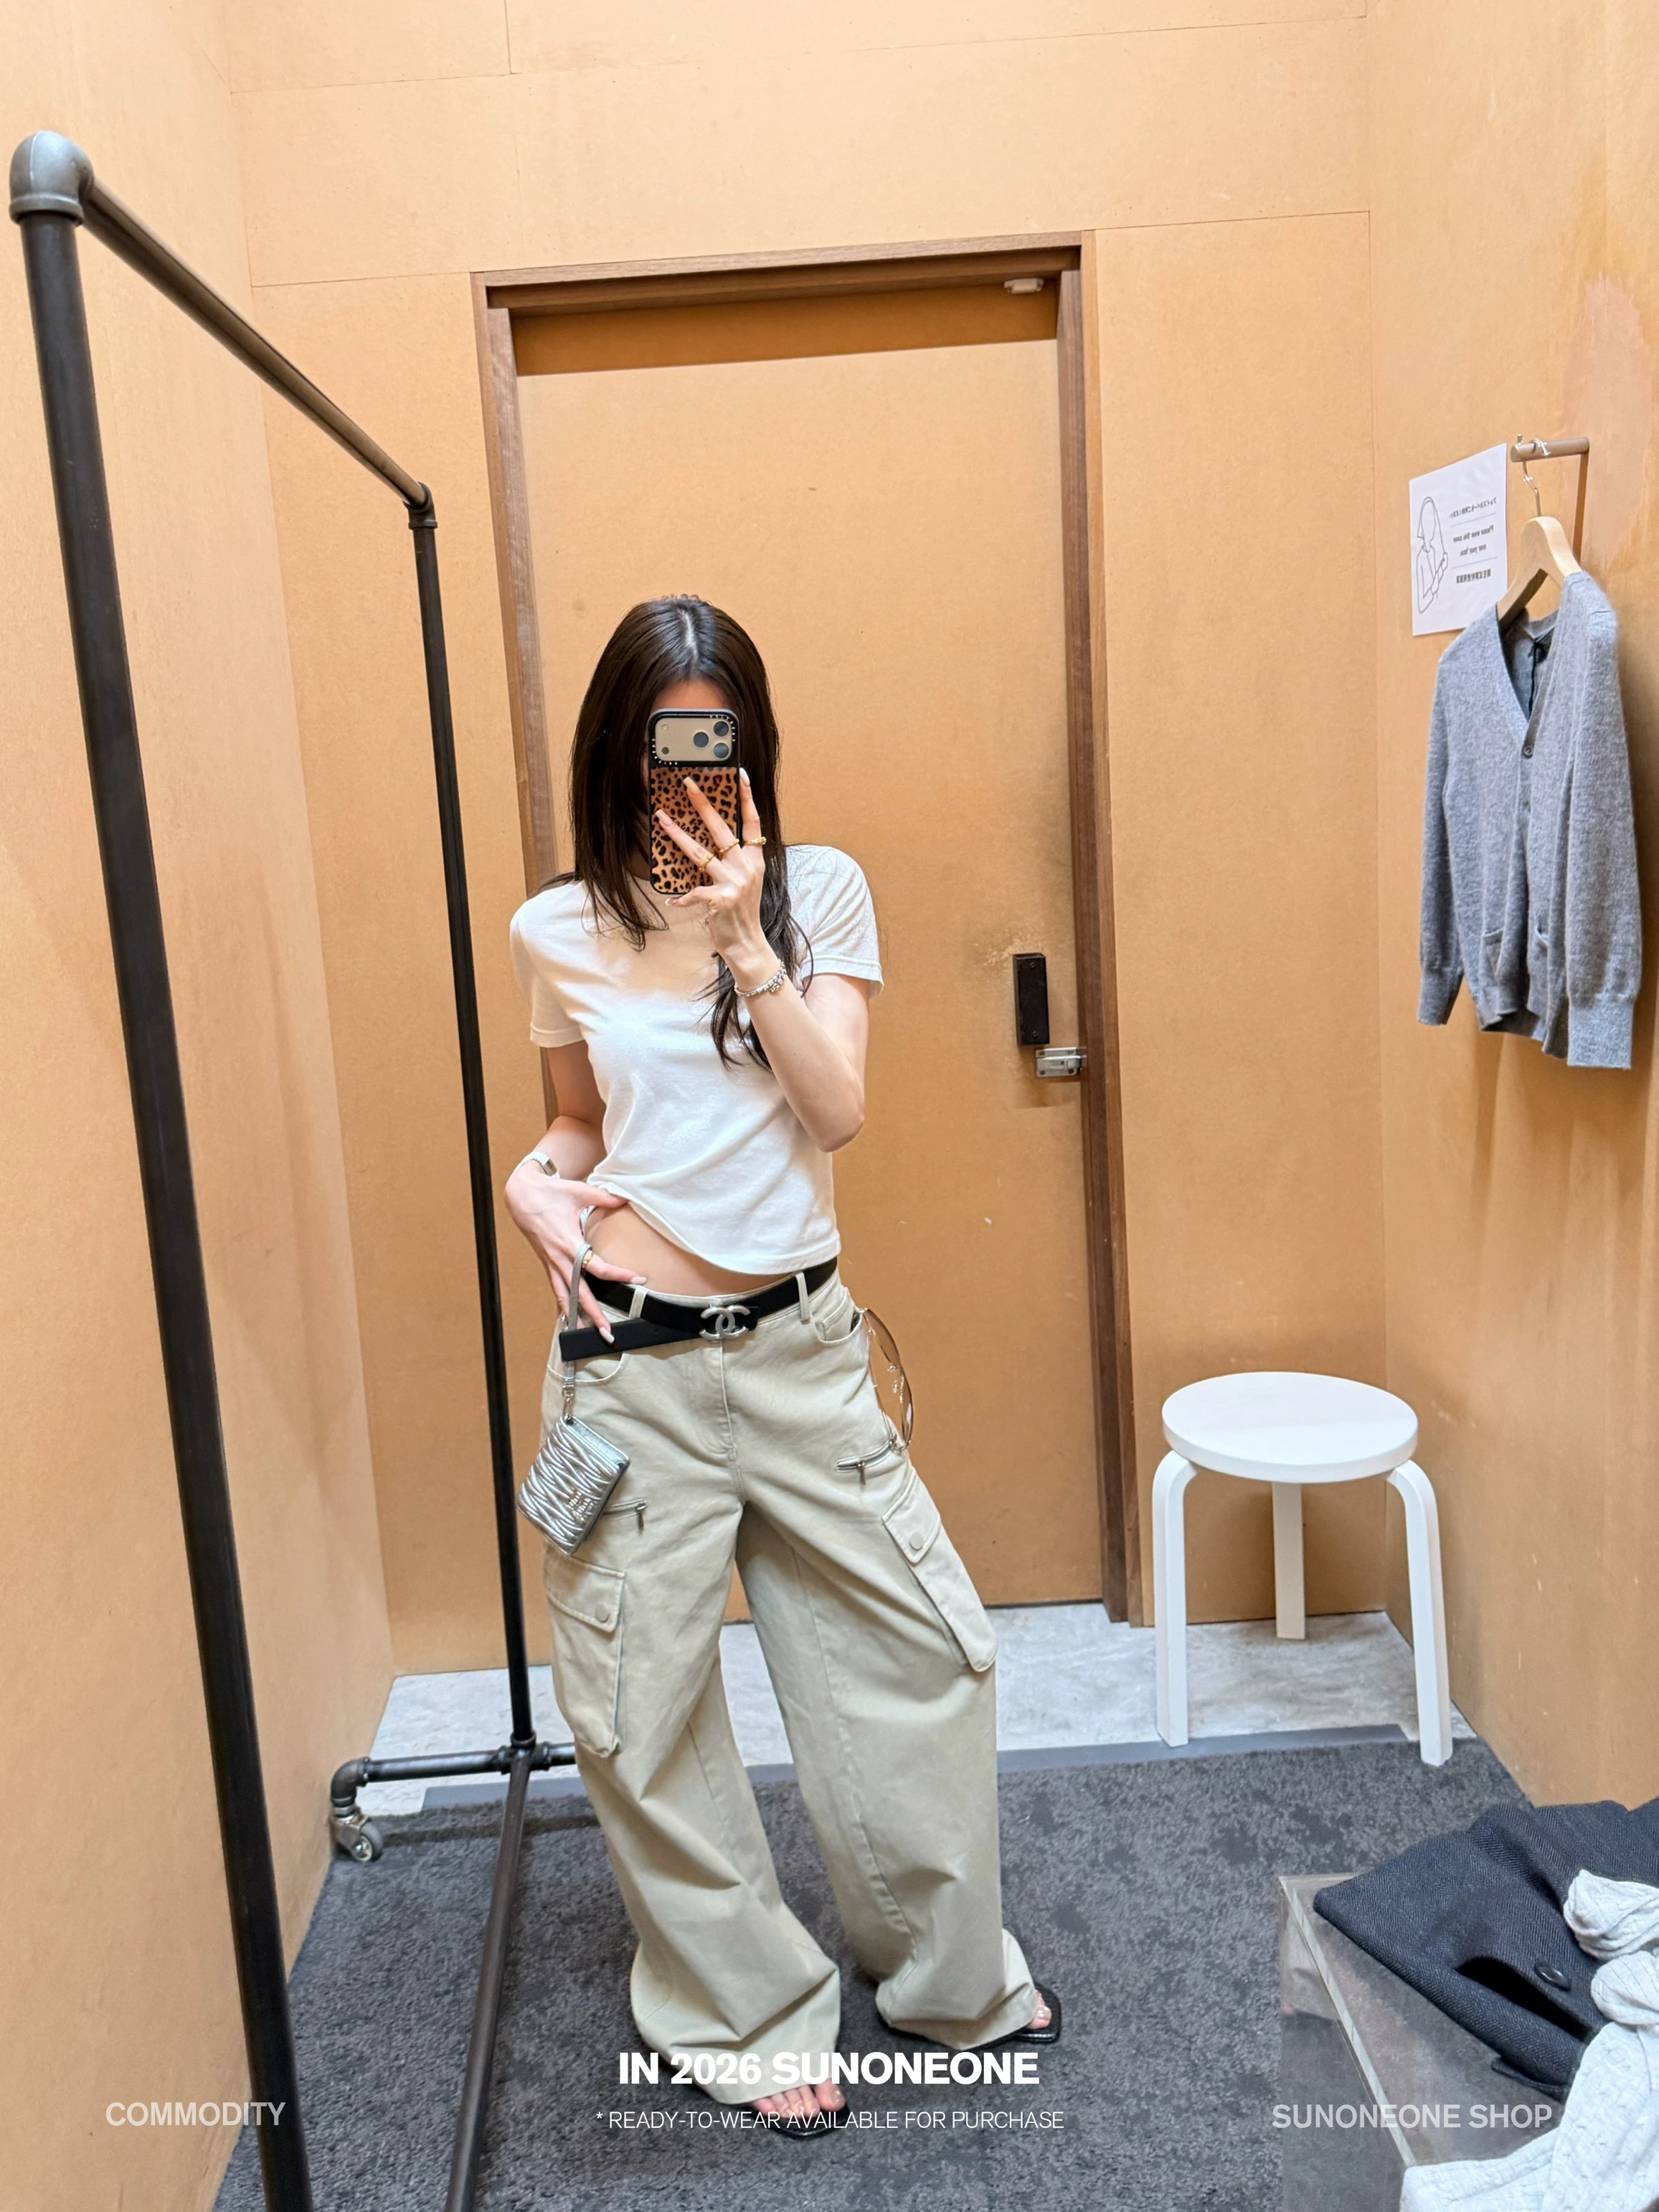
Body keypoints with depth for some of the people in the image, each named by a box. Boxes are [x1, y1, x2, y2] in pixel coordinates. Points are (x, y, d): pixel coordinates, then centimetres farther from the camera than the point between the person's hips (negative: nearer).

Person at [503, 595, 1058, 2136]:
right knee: (643, 1714, 8)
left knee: (921, 1657, 10)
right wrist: (536, 1182, -6)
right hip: (633, 1360, 0)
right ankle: (746, 2017, 35)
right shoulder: (559, 932, 1)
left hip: (801, 1342, 1)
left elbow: (838, 1109, -10)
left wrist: (744, 936, -17)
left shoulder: (821, 891, 0)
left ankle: (951, 1975, 38)